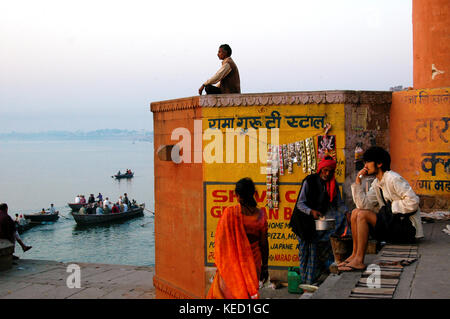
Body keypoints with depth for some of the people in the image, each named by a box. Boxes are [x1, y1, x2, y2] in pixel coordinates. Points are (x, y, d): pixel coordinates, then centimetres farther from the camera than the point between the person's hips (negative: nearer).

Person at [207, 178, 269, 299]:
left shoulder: (229, 213, -15)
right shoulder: (260, 215, -7)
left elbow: (221, 240, -10)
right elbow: (264, 243, -2)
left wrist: (219, 263, 3)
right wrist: (265, 266, 9)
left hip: (233, 262, -2)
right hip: (253, 261, 2)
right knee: (250, 292, 15)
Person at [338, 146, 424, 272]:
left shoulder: (393, 179, -14)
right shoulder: (376, 183, 13)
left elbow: (413, 202, -22)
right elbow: (363, 205, 1)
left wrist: (391, 208, -14)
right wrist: (358, 181, -1)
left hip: (407, 226, -9)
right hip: (393, 222, 9)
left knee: (363, 215, -21)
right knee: (356, 212, 1)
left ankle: (359, 261, -21)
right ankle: (354, 254, 0)